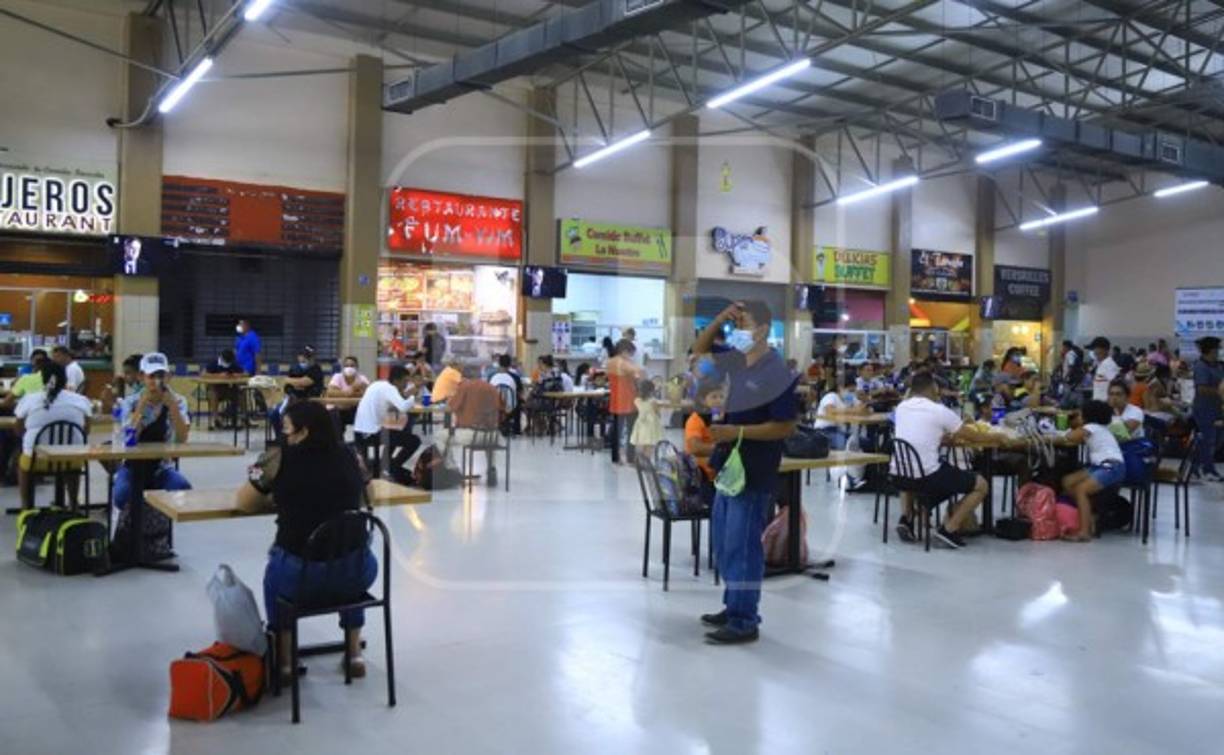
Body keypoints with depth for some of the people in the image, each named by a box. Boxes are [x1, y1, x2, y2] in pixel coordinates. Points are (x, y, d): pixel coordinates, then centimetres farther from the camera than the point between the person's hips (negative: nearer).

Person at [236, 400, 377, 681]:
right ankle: (355, 654, 34)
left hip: (299, 575, -2)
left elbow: (244, 503, 7)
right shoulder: (349, 456, 4)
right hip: (357, 573, 2)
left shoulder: (278, 458, -5)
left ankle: (285, 661, 31)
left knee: (276, 573, 33)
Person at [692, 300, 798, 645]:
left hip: (754, 472, -9)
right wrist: (719, 319, 1)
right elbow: (700, 349, 19)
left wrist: (737, 432, -23)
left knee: (742, 545, -3)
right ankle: (734, 607, 28)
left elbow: (785, 427, -19)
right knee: (723, 542, 16)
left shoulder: (777, 373, -17)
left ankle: (745, 622, 6)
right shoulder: (735, 359, 6)